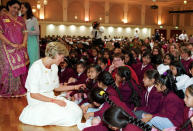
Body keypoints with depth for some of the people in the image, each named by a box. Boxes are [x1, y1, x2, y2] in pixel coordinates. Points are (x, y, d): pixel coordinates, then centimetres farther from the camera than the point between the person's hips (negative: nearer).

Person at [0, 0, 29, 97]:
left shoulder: (20, 20, 13)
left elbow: (25, 33, 10)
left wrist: (23, 44, -7)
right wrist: (12, 44, -15)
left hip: (20, 49, 4)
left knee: (21, 67, 4)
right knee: (9, 68, -3)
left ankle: (20, 88, 16)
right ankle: (9, 90, 10)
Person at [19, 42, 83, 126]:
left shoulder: (54, 67, 6)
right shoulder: (36, 67, -19)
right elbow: (33, 94, -20)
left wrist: (75, 87, 13)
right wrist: (54, 101, -23)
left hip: (51, 96, 7)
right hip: (37, 100, -7)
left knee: (76, 111, -14)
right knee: (67, 115, -24)